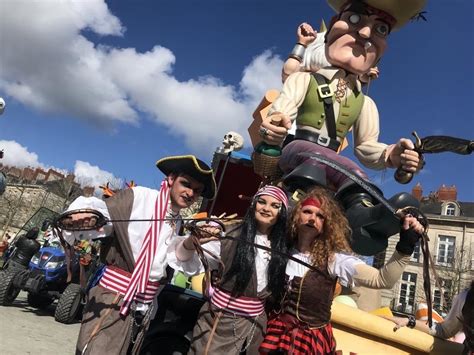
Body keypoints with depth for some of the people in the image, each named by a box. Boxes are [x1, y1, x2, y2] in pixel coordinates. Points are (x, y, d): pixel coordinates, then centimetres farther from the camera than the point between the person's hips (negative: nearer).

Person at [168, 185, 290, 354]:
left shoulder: (281, 248, 3)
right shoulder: (231, 235, -10)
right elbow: (188, 262, -14)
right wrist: (191, 243, -32)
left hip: (255, 325, 4)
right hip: (221, 320, -3)